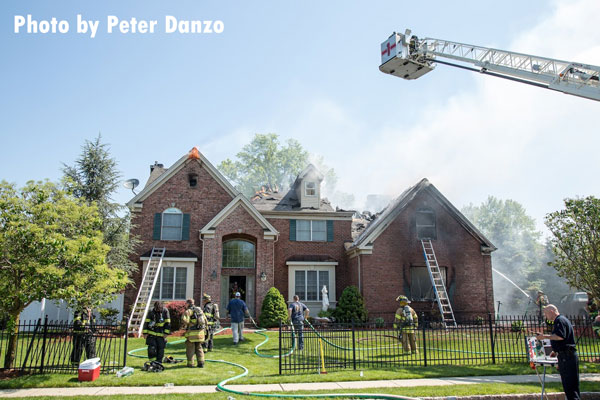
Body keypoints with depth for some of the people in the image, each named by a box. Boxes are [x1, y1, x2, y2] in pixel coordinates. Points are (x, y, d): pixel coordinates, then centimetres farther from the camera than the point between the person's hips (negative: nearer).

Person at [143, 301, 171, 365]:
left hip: (161, 334, 0)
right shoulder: (151, 311, -4)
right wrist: (145, 332, -4)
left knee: (160, 349, 2)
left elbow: (168, 323, -1)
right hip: (152, 333, 0)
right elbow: (146, 322, 0)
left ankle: (159, 363, 14)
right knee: (151, 348, -7)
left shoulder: (165, 311, -4)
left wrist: (166, 333, -7)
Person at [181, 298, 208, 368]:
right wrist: (204, 330, 21)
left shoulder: (188, 311, -6)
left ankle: (190, 363, 11)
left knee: (190, 349, 7)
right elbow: (206, 321, 17)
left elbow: (185, 321, -22)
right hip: (201, 333, 6)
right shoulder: (200, 310, 15)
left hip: (192, 333, -6)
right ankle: (201, 363, 7)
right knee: (199, 348, 14)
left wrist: (184, 326, -1)